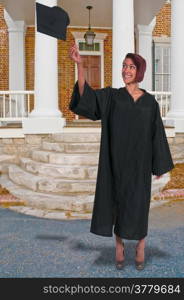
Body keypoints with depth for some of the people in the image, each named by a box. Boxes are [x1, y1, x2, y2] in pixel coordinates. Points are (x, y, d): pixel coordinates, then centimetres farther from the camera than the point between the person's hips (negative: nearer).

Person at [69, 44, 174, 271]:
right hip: (116, 159, 0)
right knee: (115, 201, 4)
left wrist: (158, 165, 4)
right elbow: (87, 95, -11)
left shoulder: (150, 101, 6)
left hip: (139, 160, 0)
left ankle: (140, 245, 25)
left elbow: (156, 132, 7)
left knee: (138, 203, 3)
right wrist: (79, 64, -21)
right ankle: (119, 245, 23)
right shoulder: (111, 96, 5)